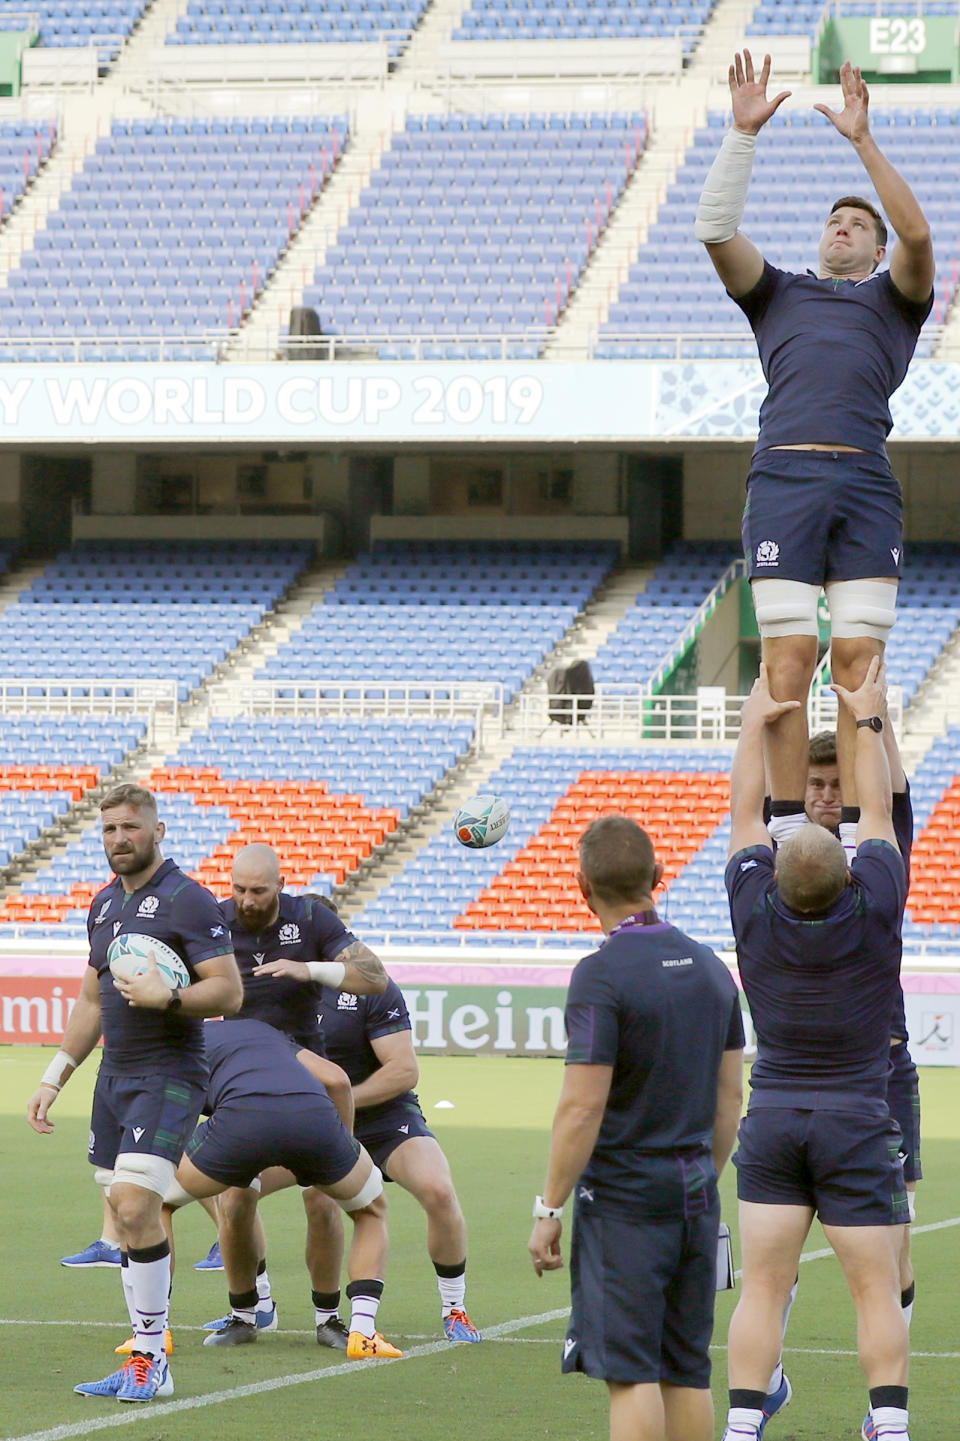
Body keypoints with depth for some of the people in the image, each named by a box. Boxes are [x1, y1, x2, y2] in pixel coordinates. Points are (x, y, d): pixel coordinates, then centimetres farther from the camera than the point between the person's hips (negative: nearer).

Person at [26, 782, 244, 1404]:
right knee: (127, 1213, 6)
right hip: (115, 1077, 8)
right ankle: (146, 1360, 11)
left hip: (169, 1075, -8)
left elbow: (229, 992, -14)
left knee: (135, 1204, -19)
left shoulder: (186, 900, -9)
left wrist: (167, 997, -28)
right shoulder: (105, 905, 16)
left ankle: (152, 1361, -12)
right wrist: (53, 1080, 22)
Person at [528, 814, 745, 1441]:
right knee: (688, 1372, 10)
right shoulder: (709, 967, 8)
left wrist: (549, 1210, -10)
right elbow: (730, 1097, 13)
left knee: (632, 1371, -5)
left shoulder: (601, 976, -14)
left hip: (623, 1200, -6)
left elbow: (582, 1110, -17)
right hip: (695, 1192, 7)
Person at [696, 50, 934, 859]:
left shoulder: (894, 297, 22)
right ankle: (788, 833, -7)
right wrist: (743, 134, 6)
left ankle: (856, 837, -5)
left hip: (867, 487, 0)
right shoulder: (780, 294, 26)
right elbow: (716, 230, 13)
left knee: (859, 668, -5)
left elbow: (917, 234, 3)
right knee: (788, 662, -7)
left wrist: (863, 141, 0)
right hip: (783, 480, 0)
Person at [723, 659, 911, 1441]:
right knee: (877, 1290, -1)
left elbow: (746, 814, 10)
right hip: (858, 1123, -2)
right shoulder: (874, 910, -9)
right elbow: (879, 812, 6)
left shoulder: (757, 914, -5)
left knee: (763, 1287, 1)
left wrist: (755, 723, 23)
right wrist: (870, 719, 19)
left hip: (771, 1116, 2)